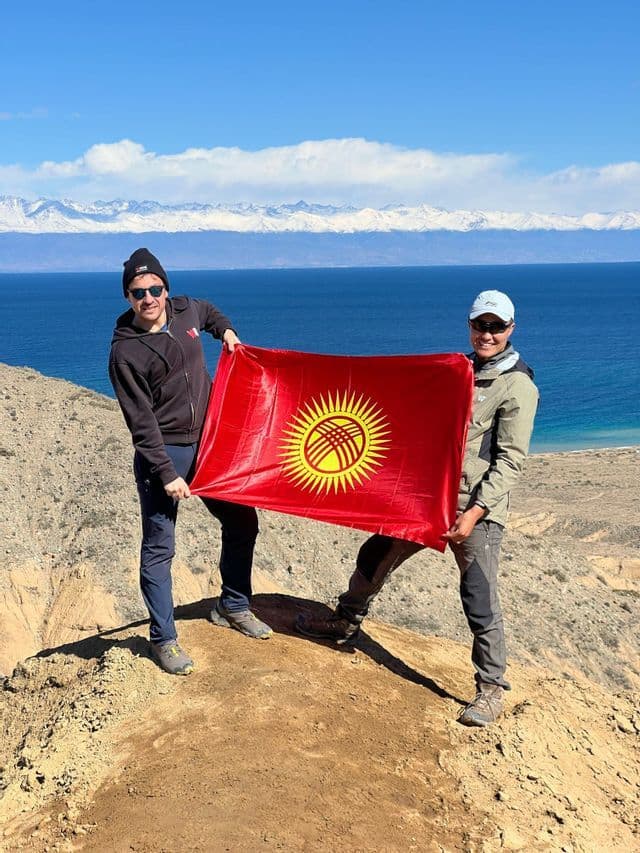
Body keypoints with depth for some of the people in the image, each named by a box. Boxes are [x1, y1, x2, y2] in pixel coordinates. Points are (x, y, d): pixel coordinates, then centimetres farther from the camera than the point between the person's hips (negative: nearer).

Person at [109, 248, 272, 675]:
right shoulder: (126, 351, -15)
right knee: (159, 548, -2)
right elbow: (142, 422, -17)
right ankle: (164, 639, 12)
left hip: (209, 441, 6)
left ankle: (233, 607, 32)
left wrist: (225, 330, 13)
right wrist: (166, 473, -21)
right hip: (163, 453, -6)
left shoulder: (185, 310, 0)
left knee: (242, 523, 13)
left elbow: (208, 311, 29)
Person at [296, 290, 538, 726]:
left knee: (480, 602, -2)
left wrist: (474, 512, -20)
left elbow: (510, 462, -13)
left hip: (477, 509, -7)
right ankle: (346, 623, 40)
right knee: (374, 556, 16)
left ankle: (492, 690, 15)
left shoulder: (517, 386, -9)